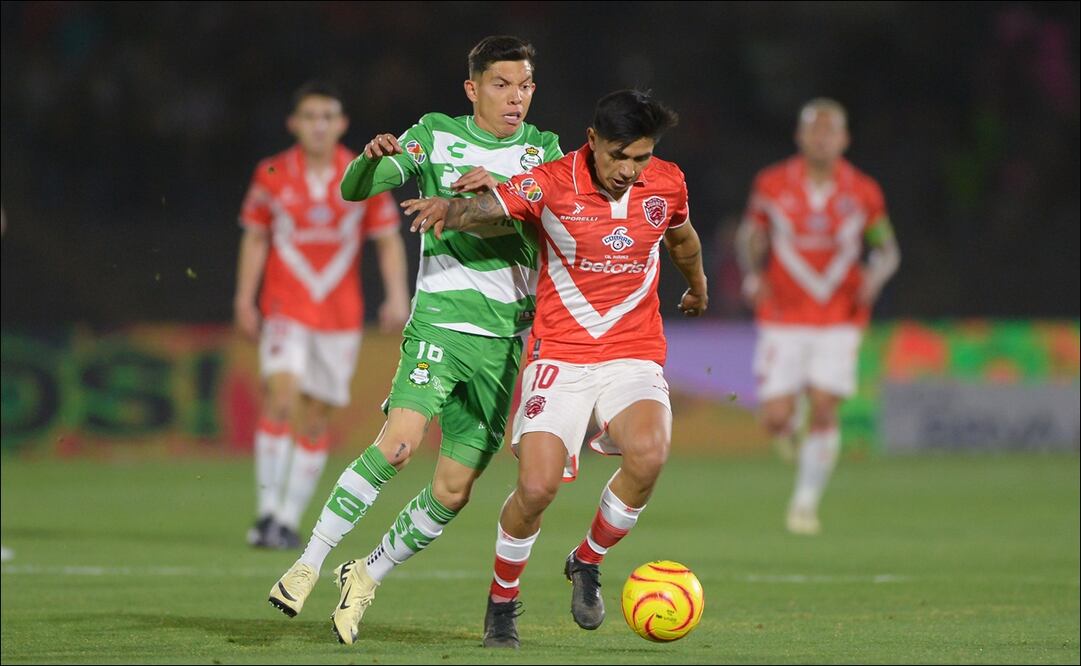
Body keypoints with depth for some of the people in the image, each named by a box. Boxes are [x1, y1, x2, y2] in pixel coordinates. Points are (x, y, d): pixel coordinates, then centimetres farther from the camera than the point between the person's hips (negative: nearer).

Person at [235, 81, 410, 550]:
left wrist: (397, 296, -6)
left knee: (316, 419, 4)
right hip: (284, 309, -2)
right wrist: (245, 299, 3)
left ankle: (289, 520, 12)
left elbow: (388, 239, 5)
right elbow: (255, 238, 8)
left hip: (340, 314, 2)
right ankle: (267, 511, -19)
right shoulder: (272, 176, 0)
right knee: (282, 394, -21)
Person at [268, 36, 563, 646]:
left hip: (505, 338, 3)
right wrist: (373, 158, -24)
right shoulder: (436, 137, 5)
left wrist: (502, 186, -23)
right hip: (440, 319, -3)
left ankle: (366, 578, 20)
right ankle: (309, 564, -19)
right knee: (398, 444, -25)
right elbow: (354, 190, -1)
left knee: (454, 491, 1)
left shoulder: (544, 150, 10)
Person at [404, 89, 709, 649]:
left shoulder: (667, 184, 0)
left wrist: (697, 288, 41)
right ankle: (502, 599, 12)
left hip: (634, 354, 2)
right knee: (537, 485, -16)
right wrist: (449, 209, -44)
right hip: (559, 355, -2)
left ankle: (587, 563, 0)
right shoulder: (553, 183, -11)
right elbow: (486, 209, -20)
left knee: (648, 455, -27)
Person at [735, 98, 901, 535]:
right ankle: (793, 422, 33)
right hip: (783, 317, 0)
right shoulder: (771, 185, -3)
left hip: (839, 318, 0)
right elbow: (751, 233, 11)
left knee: (824, 413, -9)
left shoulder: (862, 193, -2)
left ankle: (806, 502, 6)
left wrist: (876, 274, -13)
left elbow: (887, 248, 9)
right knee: (776, 421, -6)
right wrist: (753, 273, -7)